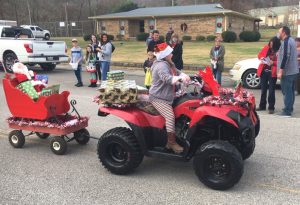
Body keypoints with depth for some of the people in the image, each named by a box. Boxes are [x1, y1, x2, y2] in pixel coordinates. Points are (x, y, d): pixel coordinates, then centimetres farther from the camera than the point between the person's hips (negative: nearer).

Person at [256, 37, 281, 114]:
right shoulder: (266, 48, 3)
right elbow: (260, 54, 14)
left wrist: (273, 63, -22)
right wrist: (261, 58, -6)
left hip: (272, 73, -4)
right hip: (263, 71, 4)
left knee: (271, 90, -1)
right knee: (263, 90, 13)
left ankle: (271, 107, 9)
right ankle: (262, 106, 25)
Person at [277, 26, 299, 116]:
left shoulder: (286, 42, -16)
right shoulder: (291, 40, 15)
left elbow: (285, 57, -24)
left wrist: (280, 71, -24)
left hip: (287, 72, -10)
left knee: (286, 91, -6)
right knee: (291, 91, 16)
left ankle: (287, 111, -3)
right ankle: (289, 108, 26)